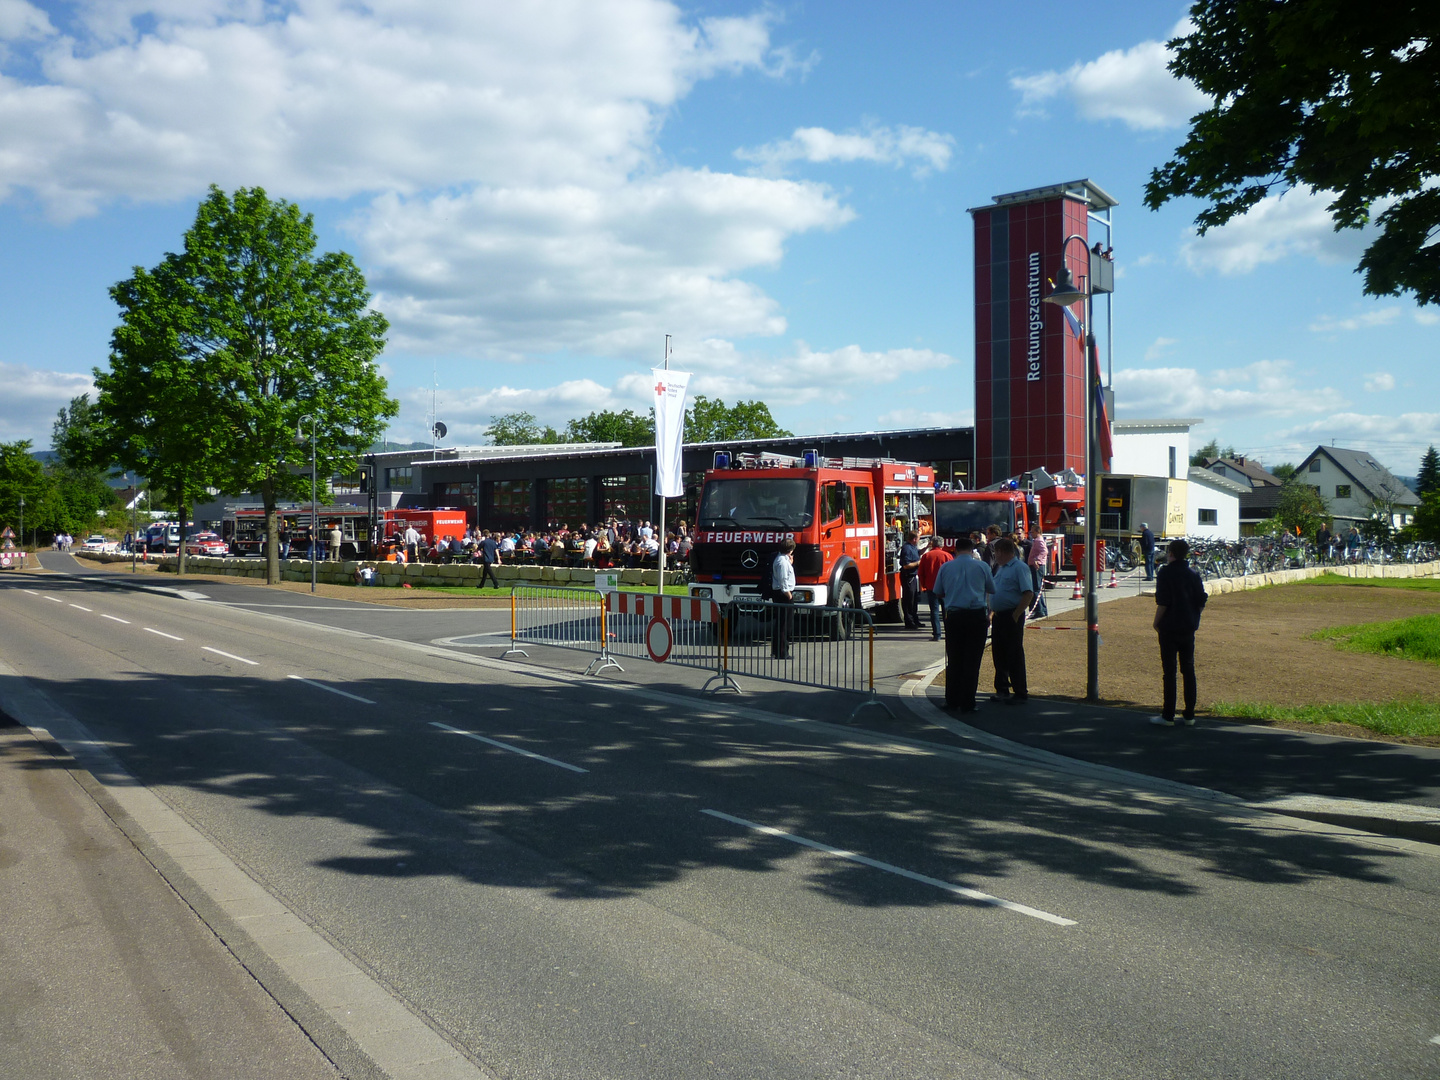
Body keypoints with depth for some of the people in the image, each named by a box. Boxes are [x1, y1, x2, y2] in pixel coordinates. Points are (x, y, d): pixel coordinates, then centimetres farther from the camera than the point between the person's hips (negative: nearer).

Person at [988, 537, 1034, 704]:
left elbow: (1028, 594, -18)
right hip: (998, 616, 9)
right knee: (998, 654, 12)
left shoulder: (1020, 568, -11)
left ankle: (1020, 692, 4)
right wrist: (990, 613, 14)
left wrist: (1016, 615, -19)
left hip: (1012, 616, -9)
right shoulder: (1000, 568, 17)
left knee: (1014, 655, -3)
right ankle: (1002, 690, 22)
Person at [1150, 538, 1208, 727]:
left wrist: (1157, 622, -4)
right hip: (1189, 627, 5)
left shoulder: (1165, 573, -10)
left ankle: (1168, 716, 2)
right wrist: (1193, 619, 17)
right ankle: (1189, 715, 14)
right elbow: (1202, 602, 5)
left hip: (1169, 628, -5)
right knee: (1188, 669, 11)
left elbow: (1162, 603, -16)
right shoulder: (1193, 574, 6)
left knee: (1169, 671, -1)